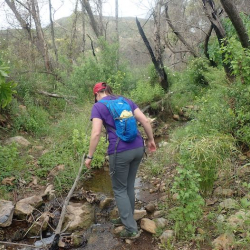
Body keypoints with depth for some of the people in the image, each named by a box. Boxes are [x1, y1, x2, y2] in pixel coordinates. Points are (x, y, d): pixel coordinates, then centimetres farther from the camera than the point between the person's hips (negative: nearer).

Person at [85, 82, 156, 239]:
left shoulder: (98, 107, -1)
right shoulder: (127, 101, 13)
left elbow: (96, 133, -11)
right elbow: (145, 121, 7)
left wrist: (90, 156, -3)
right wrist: (151, 140, 18)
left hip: (120, 152, -6)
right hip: (138, 148, 6)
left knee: (119, 189, 12)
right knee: (129, 186, 22)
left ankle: (132, 229, 15)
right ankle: (126, 218, 39)